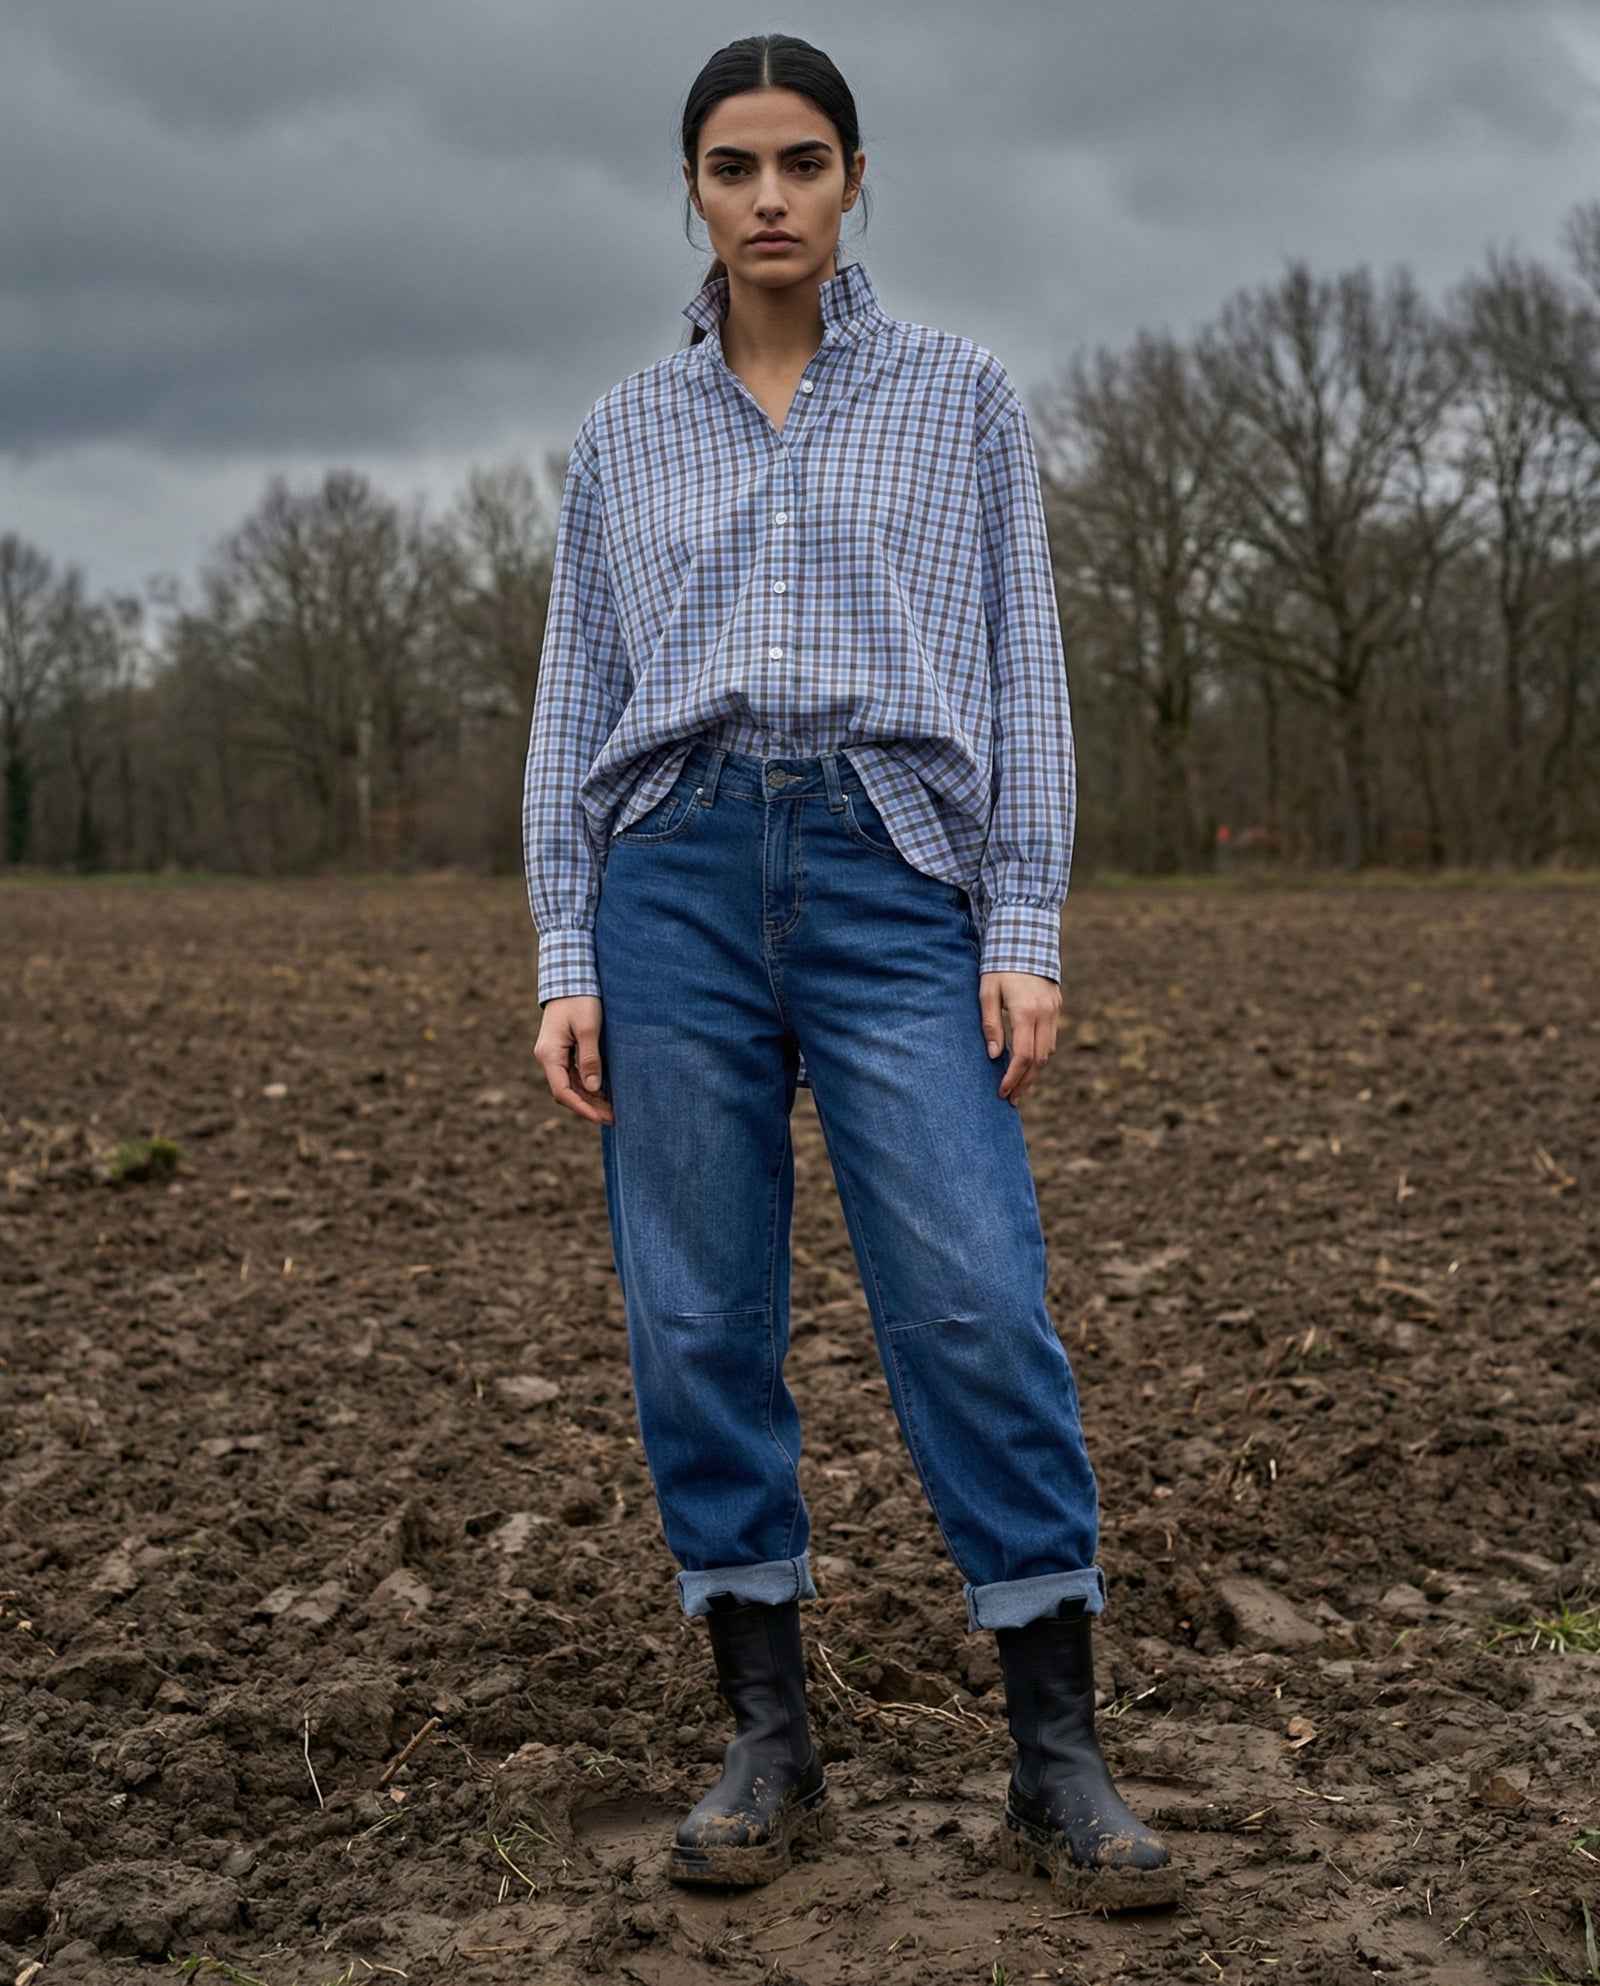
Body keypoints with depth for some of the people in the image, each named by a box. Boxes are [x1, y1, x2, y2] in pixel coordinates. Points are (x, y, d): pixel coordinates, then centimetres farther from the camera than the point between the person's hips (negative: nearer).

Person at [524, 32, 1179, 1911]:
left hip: (895, 883, -2)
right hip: (678, 879, 2)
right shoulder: (626, 433, 14)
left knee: (978, 1309, -11)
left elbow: (1020, 672, 5)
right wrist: (565, 963, 1)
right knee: (698, 1319, 0)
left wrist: (1028, 936, -5)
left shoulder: (961, 394, 10)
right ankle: (769, 1741, 12)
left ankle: (1059, 1763, -1)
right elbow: (578, 705, 12)